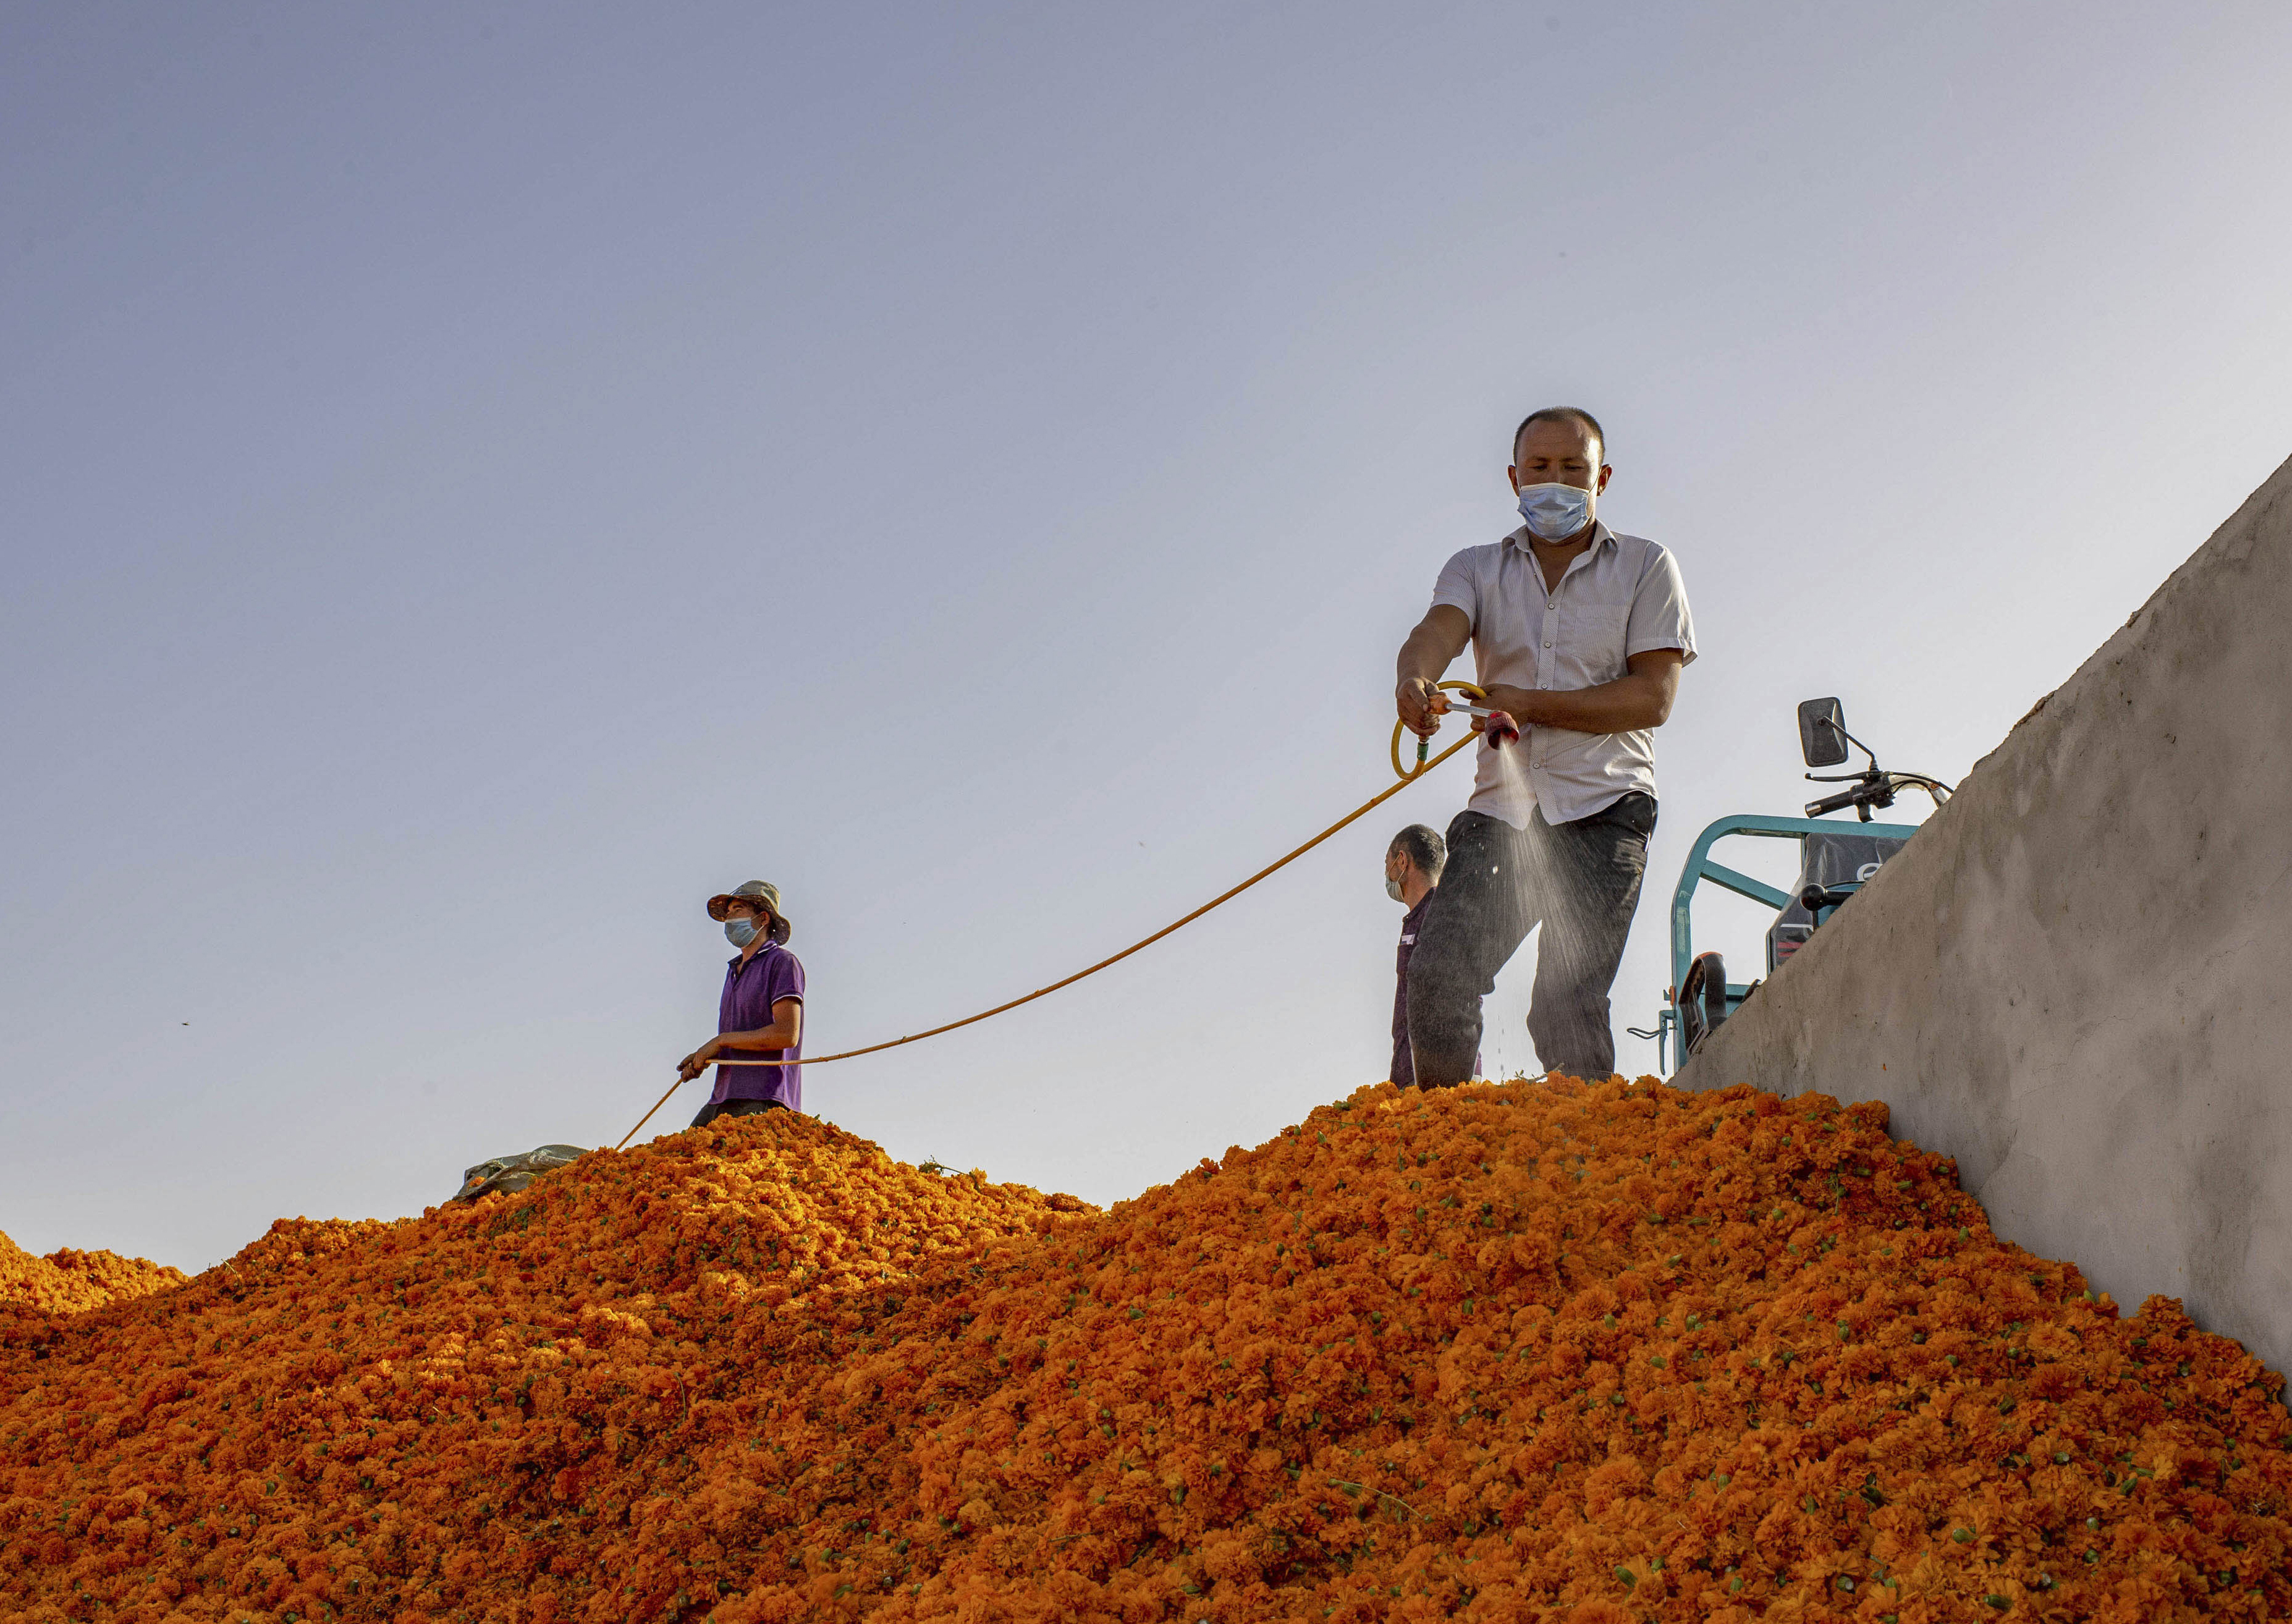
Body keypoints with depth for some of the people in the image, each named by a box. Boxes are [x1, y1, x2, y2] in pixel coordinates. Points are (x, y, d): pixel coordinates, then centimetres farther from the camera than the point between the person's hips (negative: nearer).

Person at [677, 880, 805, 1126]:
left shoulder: (783, 963, -1)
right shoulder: (735, 971, 24)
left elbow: (787, 1034, -13)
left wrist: (720, 1041, -8)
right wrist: (701, 1059, 6)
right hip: (724, 1099, 8)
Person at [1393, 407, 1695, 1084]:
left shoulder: (1646, 567, 10)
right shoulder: (1477, 568, 16)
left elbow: (1653, 697, -1)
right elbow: (1439, 630, -7)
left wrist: (1531, 705, -11)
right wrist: (1415, 677, -32)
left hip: (1604, 808, -2)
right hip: (1501, 805, 2)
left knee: (1567, 1006, -14)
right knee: (1437, 971, -14)